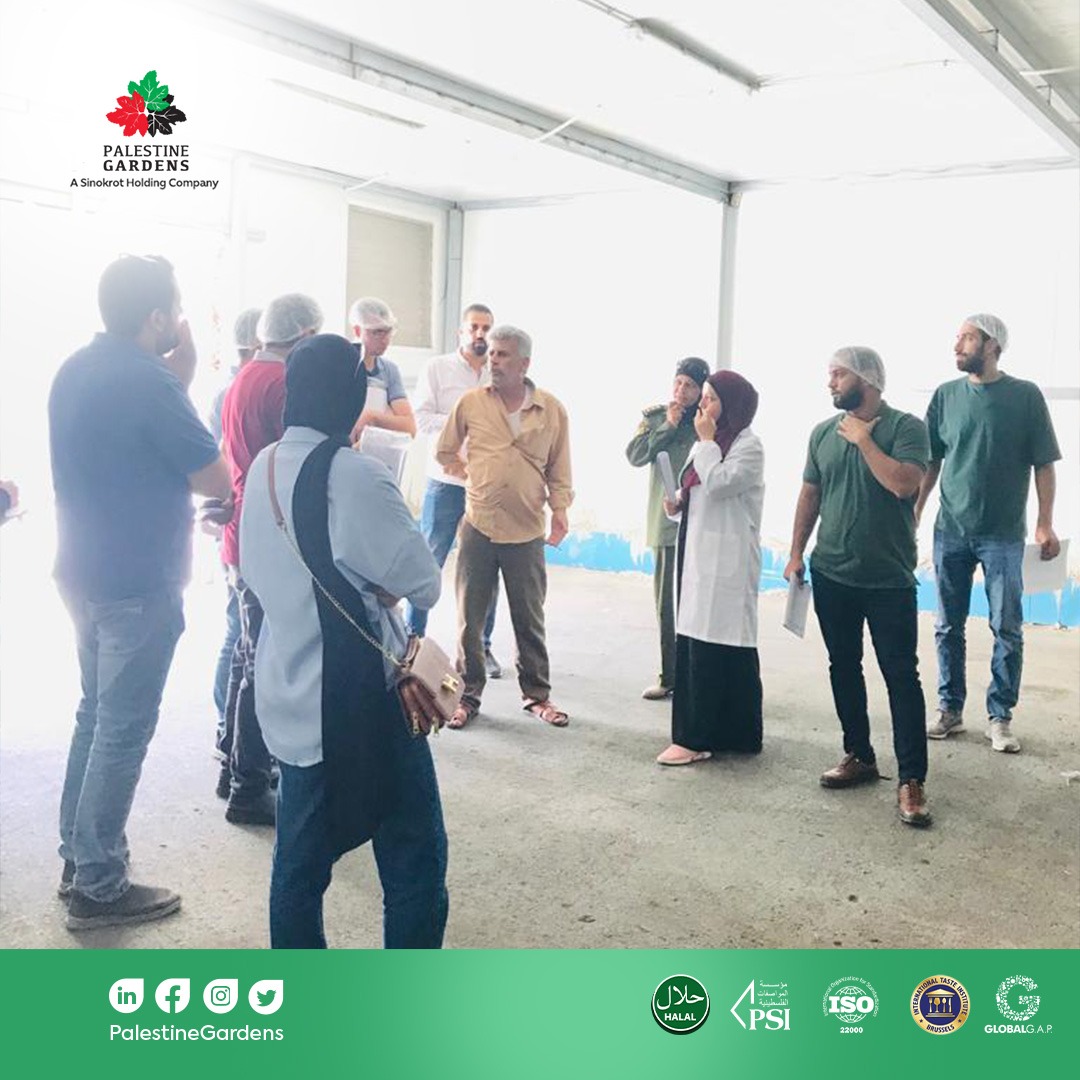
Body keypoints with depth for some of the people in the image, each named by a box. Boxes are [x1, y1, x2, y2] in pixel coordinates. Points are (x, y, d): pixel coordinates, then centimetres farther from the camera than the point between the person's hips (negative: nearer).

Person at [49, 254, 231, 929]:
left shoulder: (77, 370, 7)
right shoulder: (148, 380, -19)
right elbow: (218, 482, -15)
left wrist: (181, 372, 6)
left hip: (86, 572, 9)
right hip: (139, 582, -9)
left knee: (97, 715, 19)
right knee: (124, 730, 1)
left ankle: (78, 859, 29)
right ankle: (98, 887, 10)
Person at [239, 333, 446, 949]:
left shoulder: (263, 469, 6)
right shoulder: (355, 475, -17)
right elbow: (422, 582, -12)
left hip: (290, 695, 8)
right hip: (361, 695, -8)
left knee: (301, 855, 17)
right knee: (415, 856, 4)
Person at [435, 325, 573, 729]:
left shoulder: (552, 409, 1)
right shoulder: (471, 402, 1)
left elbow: (558, 468, 8)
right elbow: (445, 452, 13)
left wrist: (560, 508, -4)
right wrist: (472, 476, 4)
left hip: (527, 531, 0)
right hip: (478, 526, 0)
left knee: (529, 619, 10)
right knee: (469, 617, 6)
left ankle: (537, 695, 23)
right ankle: (467, 696, 18)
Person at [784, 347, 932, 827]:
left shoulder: (906, 427, -8)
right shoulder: (823, 432, 7)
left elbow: (904, 484, -22)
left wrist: (863, 440, -15)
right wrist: (796, 553, 12)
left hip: (888, 579, -5)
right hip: (831, 574, 5)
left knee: (901, 676, -4)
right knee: (843, 668, 13)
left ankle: (911, 780, 0)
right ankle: (860, 756, 27)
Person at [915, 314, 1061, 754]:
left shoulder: (1025, 396, -3)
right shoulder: (946, 396, 4)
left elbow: (1043, 464, -2)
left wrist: (1045, 524, -8)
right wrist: (914, 511, 5)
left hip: (1003, 535, -2)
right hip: (951, 531, 3)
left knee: (1007, 630, 2)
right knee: (948, 627, 8)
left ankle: (1000, 717, 13)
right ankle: (950, 709, 20)